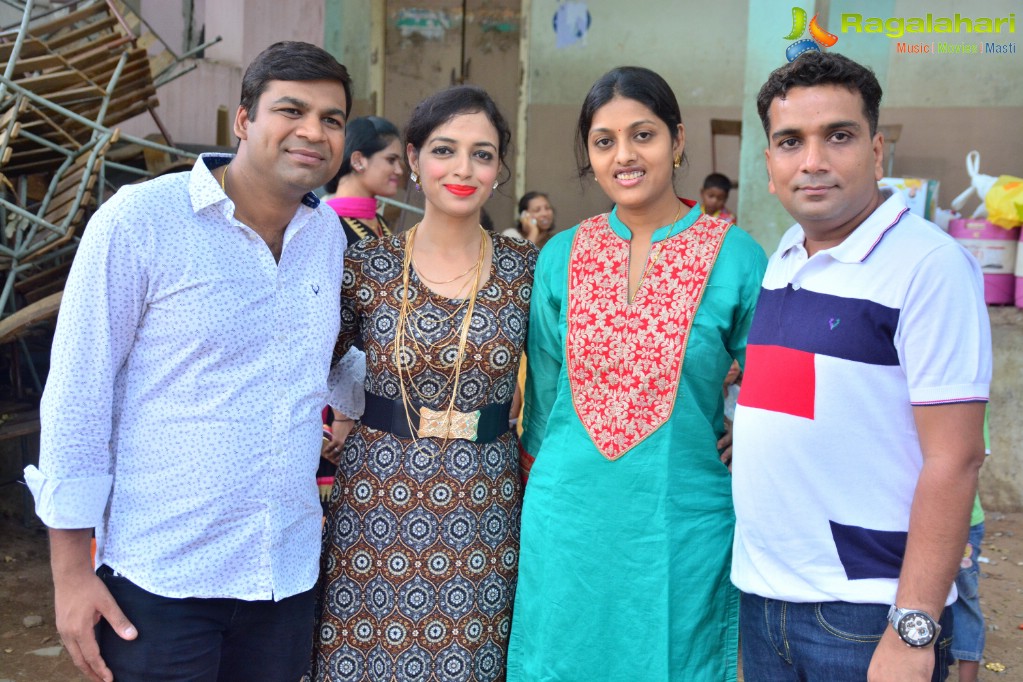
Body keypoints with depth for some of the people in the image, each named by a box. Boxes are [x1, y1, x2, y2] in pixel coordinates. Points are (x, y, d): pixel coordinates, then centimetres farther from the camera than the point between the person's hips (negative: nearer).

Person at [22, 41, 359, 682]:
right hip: (159, 578, -4)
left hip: (288, 575, 5)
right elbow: (77, 394, -9)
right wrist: (71, 569, -9)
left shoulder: (328, 233, 5)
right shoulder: (139, 220, -10)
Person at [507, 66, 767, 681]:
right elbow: (543, 393, 10)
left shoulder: (736, 258, -7)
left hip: (683, 525, -2)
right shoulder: (561, 256, 2)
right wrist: (541, 486, 12)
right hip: (567, 522, 3)